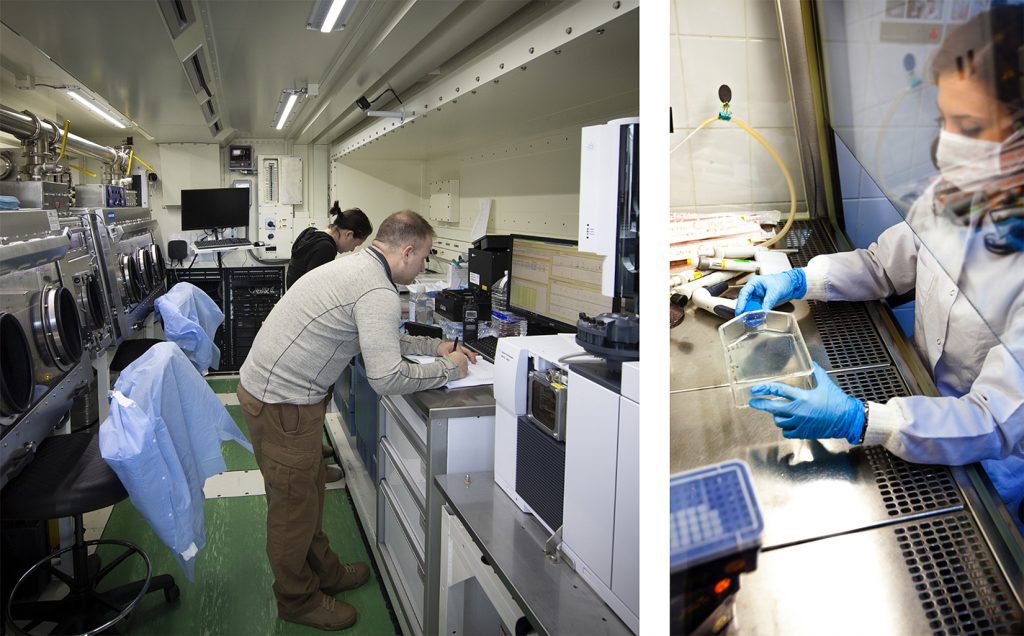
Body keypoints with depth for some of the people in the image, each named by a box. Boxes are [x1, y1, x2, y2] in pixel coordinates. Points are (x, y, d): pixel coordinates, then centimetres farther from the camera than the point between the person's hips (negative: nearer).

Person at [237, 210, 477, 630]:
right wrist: (447, 368, -12)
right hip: (281, 403, -10)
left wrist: (434, 346, 17)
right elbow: (387, 378, -27)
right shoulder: (378, 293, -23)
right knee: (294, 504, 8)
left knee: (309, 489, 22)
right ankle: (297, 600, 28)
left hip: (270, 385, 10)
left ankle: (323, 571, 41)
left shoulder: (354, 267, 9)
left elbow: (377, 338, 22)